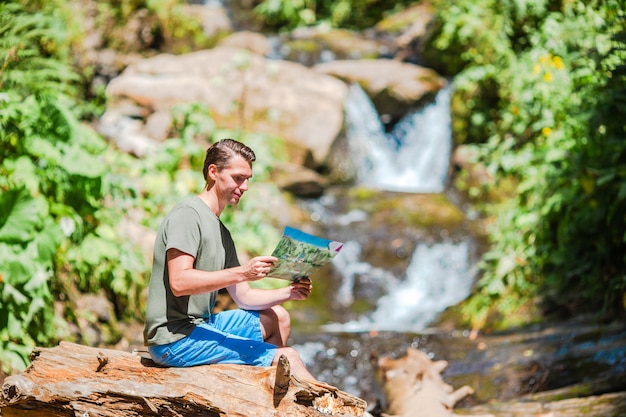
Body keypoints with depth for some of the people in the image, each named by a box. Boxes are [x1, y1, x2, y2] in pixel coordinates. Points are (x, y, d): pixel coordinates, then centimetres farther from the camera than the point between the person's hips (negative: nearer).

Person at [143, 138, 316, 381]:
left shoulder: (221, 232, 17)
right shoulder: (187, 215, -11)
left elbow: (243, 296, 17)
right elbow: (179, 282, -25)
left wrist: (288, 292, 2)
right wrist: (242, 273, -29)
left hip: (199, 324, 10)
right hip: (174, 340, -10)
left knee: (278, 318, 19)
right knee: (286, 357, -12)